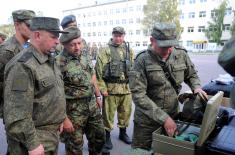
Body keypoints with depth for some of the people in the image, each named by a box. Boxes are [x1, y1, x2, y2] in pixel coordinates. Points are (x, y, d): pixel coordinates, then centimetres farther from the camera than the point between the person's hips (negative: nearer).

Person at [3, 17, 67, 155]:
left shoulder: (49, 60, 7)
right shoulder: (23, 65, -22)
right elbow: (16, 113, -25)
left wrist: (60, 119, 16)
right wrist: (32, 144, -21)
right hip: (33, 137, -8)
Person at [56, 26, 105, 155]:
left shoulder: (85, 58, 3)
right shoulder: (59, 63, -20)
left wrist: (98, 96, 19)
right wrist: (64, 118, -20)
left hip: (92, 106, 7)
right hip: (73, 110, -6)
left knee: (99, 137, 21)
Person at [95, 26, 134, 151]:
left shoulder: (129, 50, 10)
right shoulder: (105, 51, -6)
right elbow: (98, 71, -10)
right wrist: (102, 88, -13)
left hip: (126, 87, 5)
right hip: (111, 88, -4)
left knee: (125, 112, 15)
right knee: (108, 113, 5)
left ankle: (123, 133, 36)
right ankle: (107, 136, 23)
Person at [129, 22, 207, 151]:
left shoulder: (181, 55, -4)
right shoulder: (142, 60, -16)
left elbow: (191, 74, 16)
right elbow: (138, 95, -21)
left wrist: (196, 87, -7)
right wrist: (163, 118, -23)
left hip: (172, 117, 4)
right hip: (146, 121, -3)